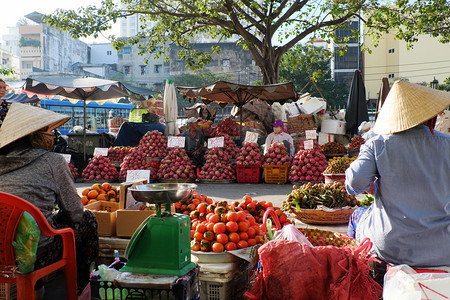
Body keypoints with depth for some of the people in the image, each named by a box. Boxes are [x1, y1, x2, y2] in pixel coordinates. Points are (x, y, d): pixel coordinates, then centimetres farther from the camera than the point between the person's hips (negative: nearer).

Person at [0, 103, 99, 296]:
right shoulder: (53, 161, -8)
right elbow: (74, 211, -1)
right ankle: (78, 286, 32)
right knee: (87, 219, 17)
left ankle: (36, 289, 42)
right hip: (38, 255, -6)